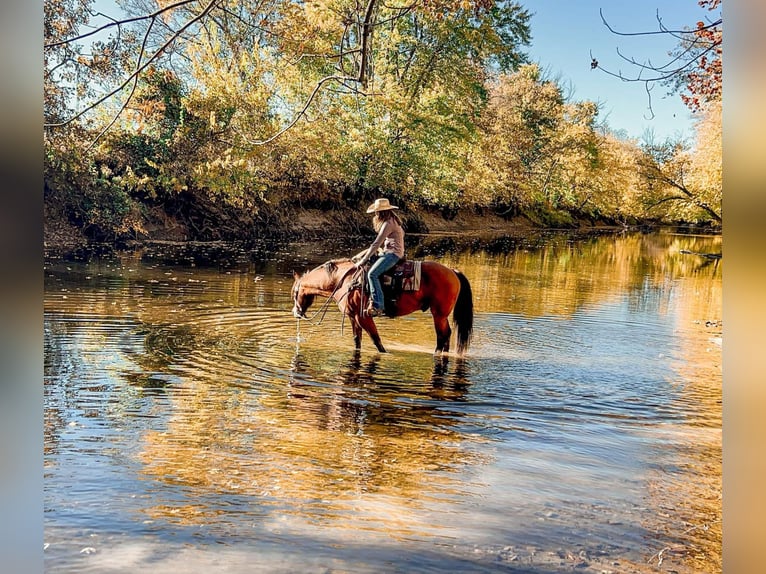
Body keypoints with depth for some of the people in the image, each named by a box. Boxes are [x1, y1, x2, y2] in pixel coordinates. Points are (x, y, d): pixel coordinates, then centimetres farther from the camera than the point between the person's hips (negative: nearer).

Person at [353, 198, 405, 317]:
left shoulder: (388, 224, -16)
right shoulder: (392, 221, 15)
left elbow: (376, 244, -18)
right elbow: (381, 243, 18)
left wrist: (363, 260, -14)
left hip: (393, 254, -11)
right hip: (388, 252, 11)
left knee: (372, 274, -27)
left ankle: (377, 306, -27)